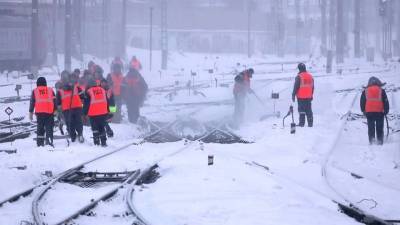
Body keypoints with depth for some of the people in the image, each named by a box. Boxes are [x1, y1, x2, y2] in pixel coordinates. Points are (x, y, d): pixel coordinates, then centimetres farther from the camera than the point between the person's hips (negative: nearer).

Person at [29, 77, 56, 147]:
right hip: (49, 112, -1)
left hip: (39, 112, 1)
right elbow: (54, 101, 8)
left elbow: (32, 102, 6)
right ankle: (49, 140, -21)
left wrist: (31, 112, 9)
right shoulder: (50, 90, 9)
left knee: (40, 128, 11)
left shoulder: (35, 91, 8)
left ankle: (40, 143, 6)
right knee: (49, 128, -3)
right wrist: (55, 110, 12)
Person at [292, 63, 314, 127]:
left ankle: (302, 123, -4)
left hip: (301, 97, -5)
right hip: (308, 97, 5)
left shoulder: (299, 77, -12)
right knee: (309, 110, 9)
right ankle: (310, 123, 8)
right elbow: (312, 87, 16)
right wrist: (311, 95, 25)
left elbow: (296, 87, -13)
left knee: (301, 110, -1)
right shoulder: (310, 76, 9)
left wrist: (293, 95, -6)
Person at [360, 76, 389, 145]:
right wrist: (386, 111, 13)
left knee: (371, 128, 4)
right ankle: (380, 141, 2)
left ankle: (371, 140, -9)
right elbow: (386, 101, 4)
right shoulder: (381, 91, 4)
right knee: (379, 128, 6)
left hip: (369, 112, 1)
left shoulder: (365, 91, 7)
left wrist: (363, 111, 19)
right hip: (379, 112, -1)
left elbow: (362, 102, 10)